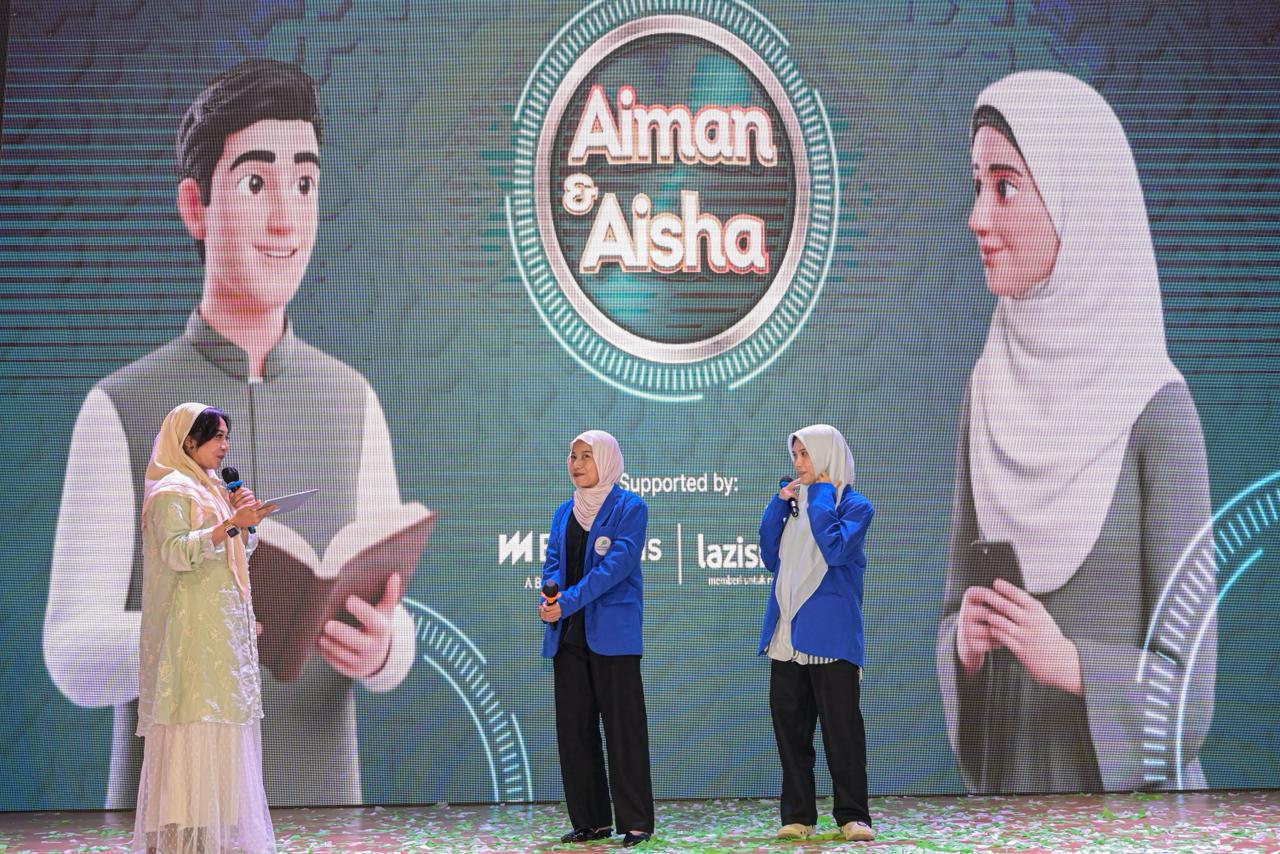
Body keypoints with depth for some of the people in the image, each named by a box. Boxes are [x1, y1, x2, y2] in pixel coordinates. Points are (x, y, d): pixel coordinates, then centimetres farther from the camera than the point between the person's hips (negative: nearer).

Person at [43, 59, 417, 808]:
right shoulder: (119, 411, -5)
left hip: (319, 800, 3)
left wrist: (380, 647, -22)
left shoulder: (353, 406, 3)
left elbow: (394, 637, 2)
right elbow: (73, 659, -10)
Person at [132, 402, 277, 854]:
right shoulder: (171, 491, -8)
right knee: (195, 725, -12)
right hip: (193, 628, -9)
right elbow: (176, 552, -21)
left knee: (222, 726, 7)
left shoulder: (207, 489, 19)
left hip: (223, 628, 9)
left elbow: (238, 554, 23)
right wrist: (229, 524, -28)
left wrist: (242, 519, 6)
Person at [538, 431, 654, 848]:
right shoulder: (565, 512, 16)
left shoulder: (629, 508, -3)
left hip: (612, 632, -6)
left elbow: (617, 564, -14)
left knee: (623, 727, -4)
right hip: (568, 634, 6)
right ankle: (591, 820, 14)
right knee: (573, 727, 6)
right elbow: (553, 562, 10)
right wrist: (549, 600, -13)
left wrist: (569, 602, -22)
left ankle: (636, 822, 0)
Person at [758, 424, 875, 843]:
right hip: (788, 635, 6)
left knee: (842, 726, -3)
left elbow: (836, 549, -20)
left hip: (830, 633, -6)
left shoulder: (855, 505, -3)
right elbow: (771, 557, 10)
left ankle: (852, 816, 4)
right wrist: (778, 505, 3)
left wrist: (821, 496, -11)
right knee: (789, 724, 6)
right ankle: (798, 815, 13)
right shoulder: (795, 502, 14)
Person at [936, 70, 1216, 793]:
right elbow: (960, 601, 7)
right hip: (1001, 776, 5)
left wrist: (1071, 664, -27)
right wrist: (966, 642, -13)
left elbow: (1188, 687, -13)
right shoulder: (993, 389, 1)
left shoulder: (1156, 408, -14)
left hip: (1124, 786, -4)